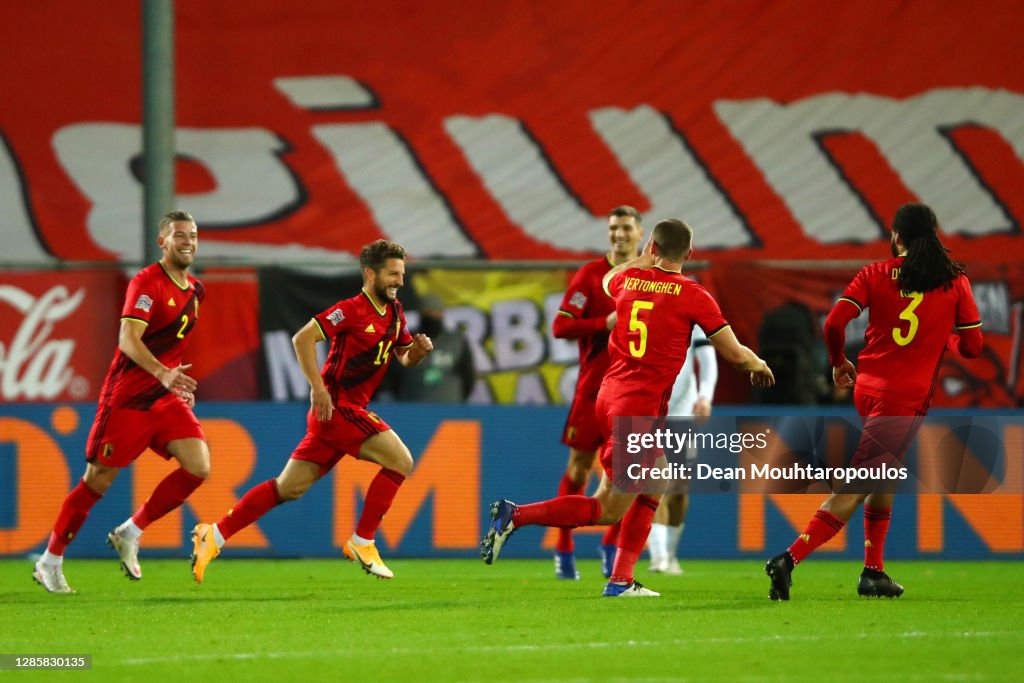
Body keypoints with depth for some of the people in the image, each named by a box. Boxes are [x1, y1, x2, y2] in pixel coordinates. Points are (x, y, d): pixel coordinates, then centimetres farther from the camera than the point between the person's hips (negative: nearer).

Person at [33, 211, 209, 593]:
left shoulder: (194, 291, 12)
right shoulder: (146, 283, -13)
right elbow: (128, 339, -25)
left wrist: (183, 385, 20)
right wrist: (163, 373, -38)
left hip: (166, 399, 7)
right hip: (127, 398, -7)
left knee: (198, 467, -11)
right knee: (98, 481, -3)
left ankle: (129, 534, 3)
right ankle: (50, 563, 11)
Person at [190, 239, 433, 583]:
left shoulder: (394, 312, 12)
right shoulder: (352, 310, -13)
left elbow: (405, 358, 23)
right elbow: (302, 338, -19)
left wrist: (417, 350, -1)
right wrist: (319, 387, -23)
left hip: (351, 410, 8)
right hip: (337, 406, -8)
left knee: (290, 487, 7)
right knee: (400, 461, -13)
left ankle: (216, 534, 9)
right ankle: (362, 542, -5)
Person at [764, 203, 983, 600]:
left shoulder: (875, 274, 4)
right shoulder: (954, 281, 1)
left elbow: (835, 323, -6)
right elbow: (972, 346, 4)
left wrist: (838, 363, 12)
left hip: (866, 387, 4)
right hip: (906, 397, -4)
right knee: (852, 491, -8)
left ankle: (873, 571, 20)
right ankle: (789, 559, -21)